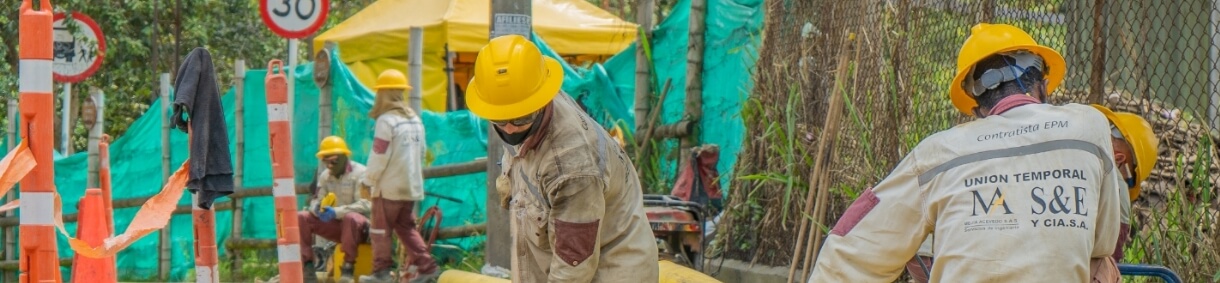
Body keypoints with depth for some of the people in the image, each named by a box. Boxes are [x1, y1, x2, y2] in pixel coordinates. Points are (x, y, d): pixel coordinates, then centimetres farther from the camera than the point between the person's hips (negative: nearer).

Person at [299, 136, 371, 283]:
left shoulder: (360, 173, -13)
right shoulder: (325, 176, 7)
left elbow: (365, 205, -22)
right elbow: (316, 200, 9)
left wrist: (337, 212, -33)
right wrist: (317, 208, -18)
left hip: (360, 226, -6)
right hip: (336, 224, 6)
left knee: (351, 218, -42)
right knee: (300, 218, -12)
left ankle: (347, 269, -34)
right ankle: (307, 266, -15)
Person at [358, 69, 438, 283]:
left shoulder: (387, 121, -15)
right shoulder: (415, 119, 8)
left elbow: (379, 157, -15)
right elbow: (421, 153, 14)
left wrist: (368, 181, -3)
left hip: (389, 187, -7)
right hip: (412, 186, 7)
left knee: (381, 229, 5)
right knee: (406, 227, 16)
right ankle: (426, 266, 7)